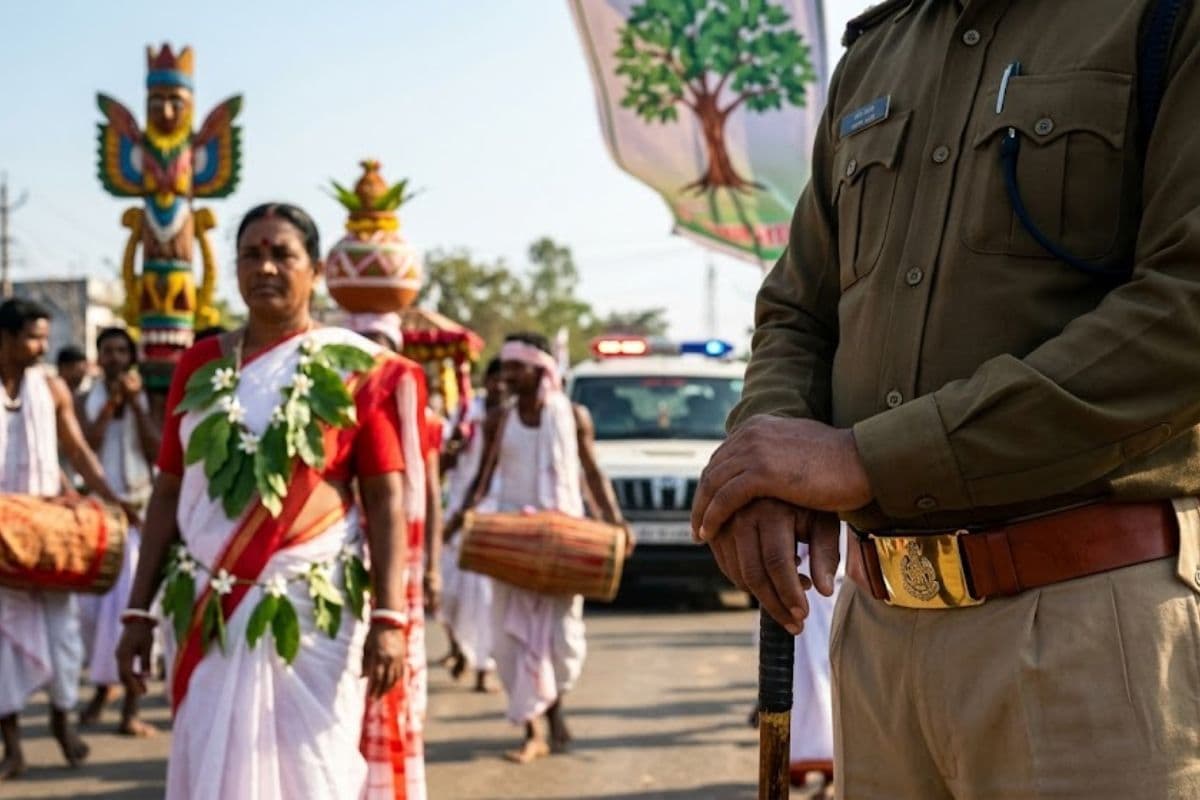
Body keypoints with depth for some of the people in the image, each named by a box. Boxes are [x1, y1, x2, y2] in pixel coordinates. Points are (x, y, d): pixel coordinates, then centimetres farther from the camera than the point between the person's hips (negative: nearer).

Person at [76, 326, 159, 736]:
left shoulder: (146, 399, 6)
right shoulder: (85, 402, 8)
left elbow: (158, 451, -5)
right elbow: (84, 448, -7)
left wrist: (135, 403, -9)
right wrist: (111, 403, -9)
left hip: (139, 509, -2)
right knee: (93, 603, 5)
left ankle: (132, 704, -10)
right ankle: (102, 683, 26)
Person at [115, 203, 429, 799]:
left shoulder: (356, 368, -2)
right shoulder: (201, 365, 9)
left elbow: (387, 500, -6)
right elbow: (168, 493, 10)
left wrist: (389, 617, -15)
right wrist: (138, 612, 5)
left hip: (314, 614, -3)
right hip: (208, 613, 3)